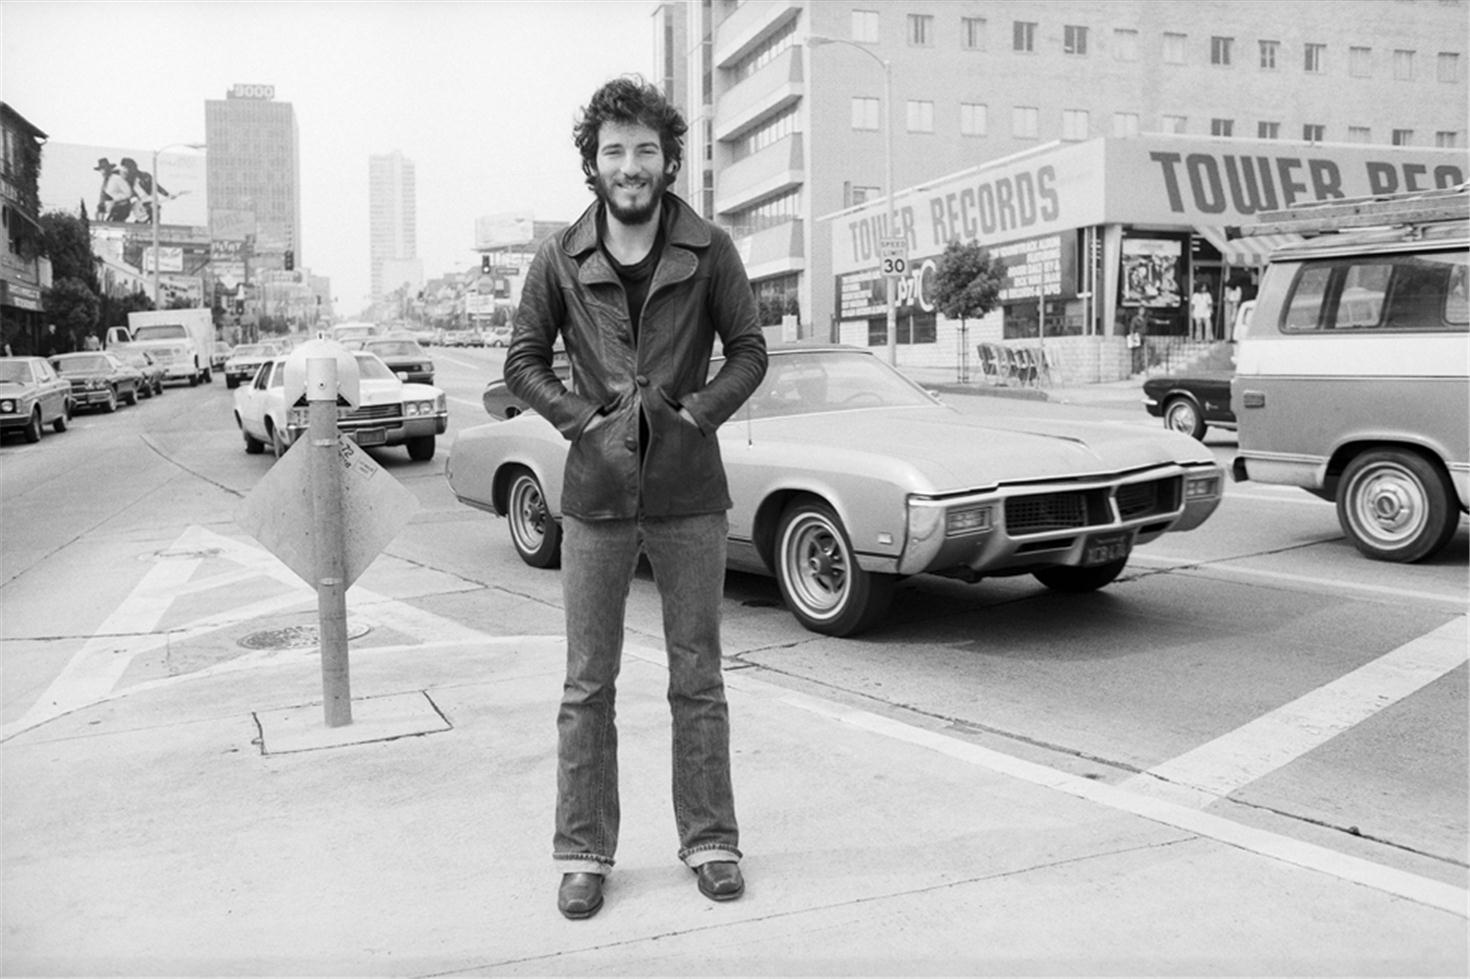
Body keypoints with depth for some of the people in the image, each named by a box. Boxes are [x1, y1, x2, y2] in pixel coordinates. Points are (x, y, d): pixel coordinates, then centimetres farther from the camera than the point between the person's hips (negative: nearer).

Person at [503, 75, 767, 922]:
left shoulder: (709, 251, 0)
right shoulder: (561, 259, 2)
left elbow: (750, 351, 4)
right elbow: (524, 360, 8)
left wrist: (696, 412, -9)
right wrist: (580, 418, -6)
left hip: (690, 492, 0)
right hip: (596, 494, 1)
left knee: (698, 680, 9)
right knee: (588, 684, 6)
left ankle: (711, 841, 22)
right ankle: (584, 852, 19)